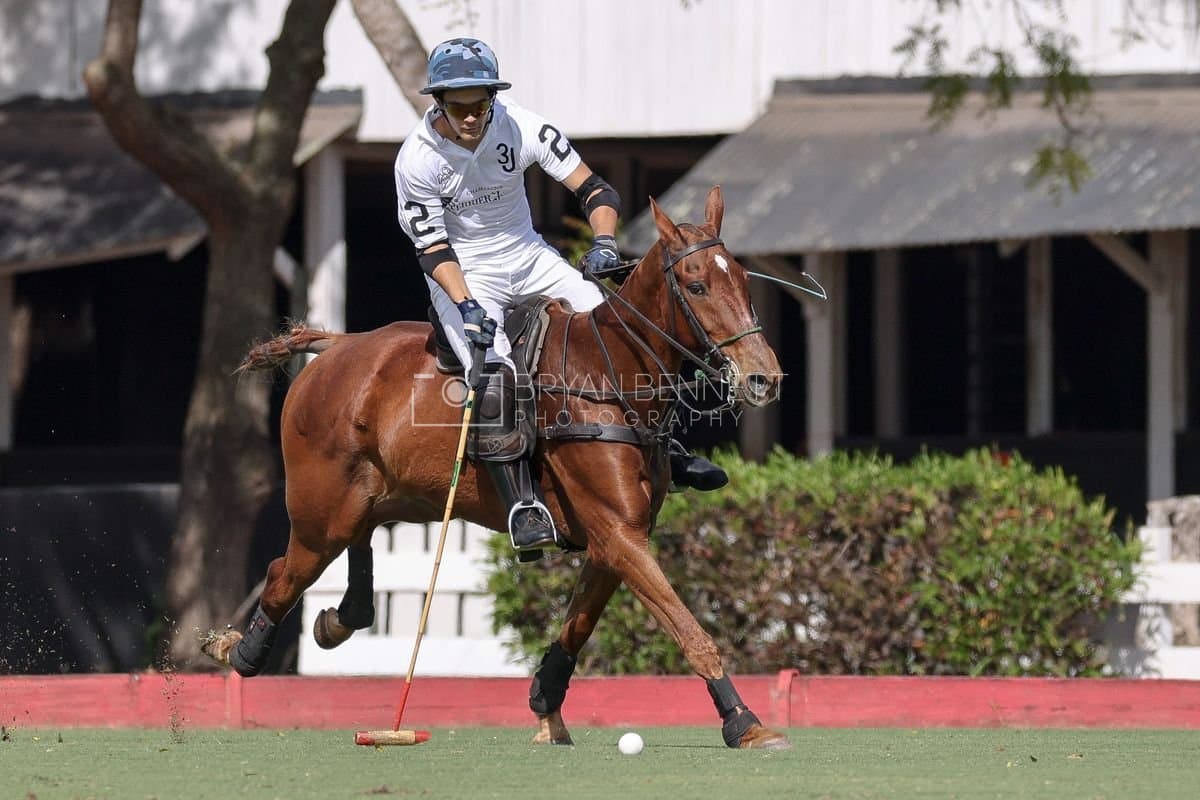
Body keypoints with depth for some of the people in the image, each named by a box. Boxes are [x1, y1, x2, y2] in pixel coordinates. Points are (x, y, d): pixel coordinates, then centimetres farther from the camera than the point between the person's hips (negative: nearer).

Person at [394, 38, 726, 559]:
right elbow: (432, 247, -17)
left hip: (528, 257, 4)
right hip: (462, 275, -4)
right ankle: (521, 504, -22)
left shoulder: (522, 129, -15)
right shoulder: (417, 160, -19)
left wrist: (603, 244, -32)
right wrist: (466, 306, -32)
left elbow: (596, 192, -13)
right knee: (494, 379, -26)